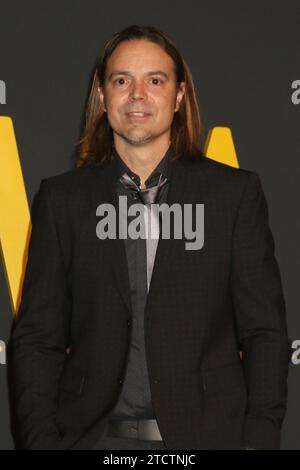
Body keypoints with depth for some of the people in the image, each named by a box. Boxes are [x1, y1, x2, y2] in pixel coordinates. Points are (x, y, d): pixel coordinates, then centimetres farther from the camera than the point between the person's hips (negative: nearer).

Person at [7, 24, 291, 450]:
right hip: (94, 434, 1)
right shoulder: (61, 199, 6)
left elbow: (265, 333, 2)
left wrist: (259, 440, -8)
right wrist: (41, 440, -6)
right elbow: (35, 338, 5)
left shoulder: (237, 193, 2)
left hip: (206, 432, 0)